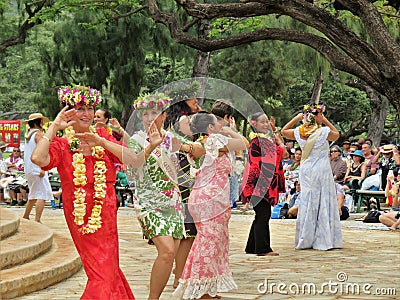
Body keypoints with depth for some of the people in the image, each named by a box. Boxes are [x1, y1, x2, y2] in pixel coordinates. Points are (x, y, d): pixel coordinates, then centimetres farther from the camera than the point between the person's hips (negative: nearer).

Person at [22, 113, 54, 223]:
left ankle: (25, 218, 24)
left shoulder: (28, 134, 15)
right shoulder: (38, 134, -10)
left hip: (28, 169, 9)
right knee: (42, 195, -10)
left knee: (34, 195, 20)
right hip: (36, 169, -9)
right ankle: (37, 220, -19)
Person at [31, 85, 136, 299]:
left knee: (107, 268, 7)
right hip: (79, 216, -3)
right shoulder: (62, 145, -5)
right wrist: (54, 127, -19)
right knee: (102, 272, -1)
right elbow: (38, 158, -27)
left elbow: (135, 159, -8)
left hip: (105, 215, 3)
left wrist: (102, 142, -17)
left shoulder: (102, 137, 4)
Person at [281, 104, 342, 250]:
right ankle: (323, 240, 1)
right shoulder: (324, 131, -11)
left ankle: (305, 240, 13)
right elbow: (336, 134, 11)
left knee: (307, 202, 10)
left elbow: (284, 131, 18)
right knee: (323, 203, 1)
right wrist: (325, 121, 7)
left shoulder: (299, 132, -1)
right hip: (322, 169, -4)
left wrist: (296, 118, 15)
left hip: (305, 170, 4)